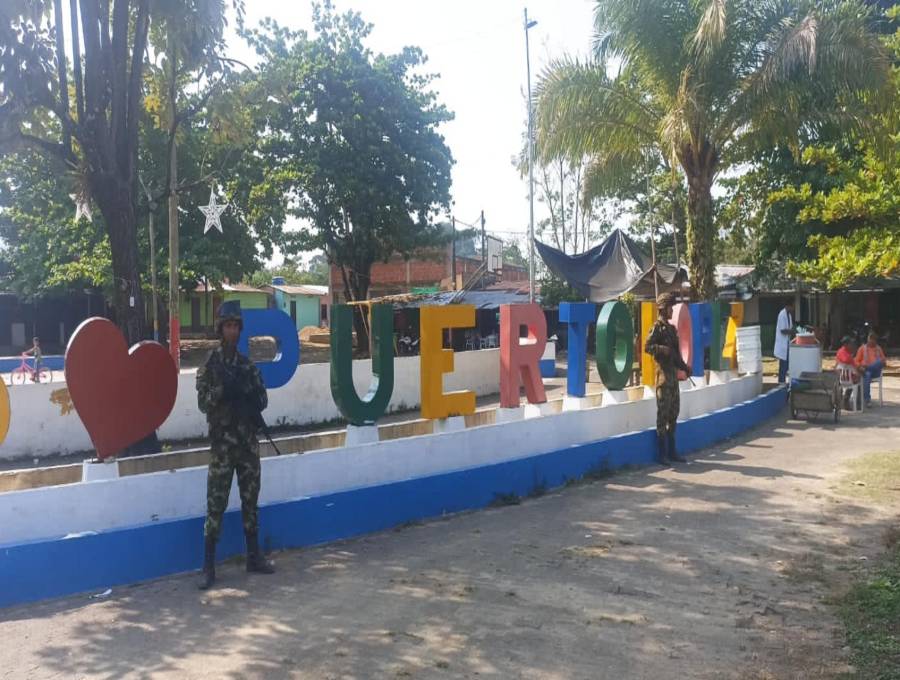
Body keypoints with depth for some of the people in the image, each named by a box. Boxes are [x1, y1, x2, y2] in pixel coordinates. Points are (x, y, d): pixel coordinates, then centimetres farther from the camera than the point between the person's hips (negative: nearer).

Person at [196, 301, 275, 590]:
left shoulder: (247, 365, 10)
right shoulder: (209, 365, -3)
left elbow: (263, 397, 10)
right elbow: (203, 403, -9)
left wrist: (250, 398, -11)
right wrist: (222, 389, -25)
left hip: (249, 440, 5)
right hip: (222, 441, -5)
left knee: (250, 500, 11)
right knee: (216, 504, -4)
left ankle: (254, 556, 21)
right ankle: (208, 566, 1)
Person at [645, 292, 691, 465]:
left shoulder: (671, 328, 18)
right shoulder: (657, 327, -7)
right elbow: (647, 347, -16)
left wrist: (684, 367, 13)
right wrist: (664, 350, -26)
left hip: (673, 373, 8)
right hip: (663, 373, -8)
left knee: (673, 412, 11)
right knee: (663, 413, -5)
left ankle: (671, 451, 18)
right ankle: (662, 453, -1)